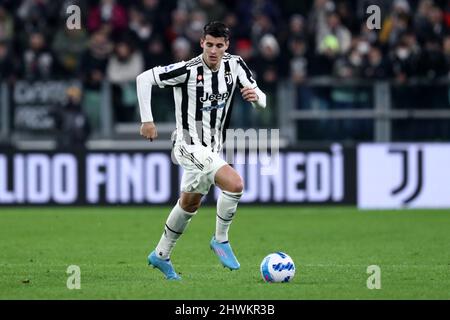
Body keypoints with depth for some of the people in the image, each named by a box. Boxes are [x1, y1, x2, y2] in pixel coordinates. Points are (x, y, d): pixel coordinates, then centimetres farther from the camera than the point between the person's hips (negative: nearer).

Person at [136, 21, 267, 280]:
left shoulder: (235, 65, -4)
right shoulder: (188, 70, -20)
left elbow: (261, 101, -1)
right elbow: (144, 78, -14)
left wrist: (256, 96, -26)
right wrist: (147, 120, -15)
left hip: (213, 148, 7)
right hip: (190, 145, -7)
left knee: (190, 203, 21)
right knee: (235, 184, -24)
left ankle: (161, 256, 38)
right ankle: (221, 239, -4)